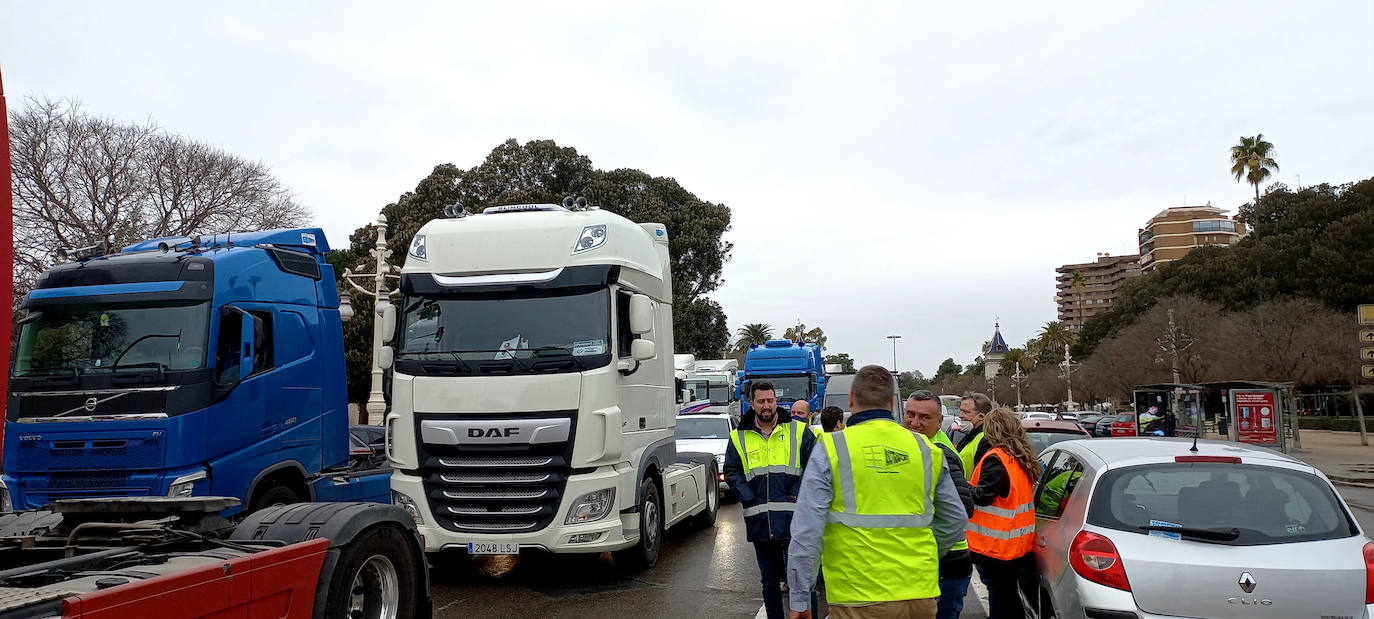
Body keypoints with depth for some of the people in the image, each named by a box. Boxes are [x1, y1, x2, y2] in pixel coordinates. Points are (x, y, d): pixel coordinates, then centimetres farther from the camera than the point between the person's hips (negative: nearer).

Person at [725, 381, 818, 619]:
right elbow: (732, 473, 10)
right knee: (769, 580, 12)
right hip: (760, 522, 2)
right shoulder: (739, 438, 9)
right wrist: (749, 499, -3)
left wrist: (797, 496, -7)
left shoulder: (798, 430, 4)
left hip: (794, 519, -2)